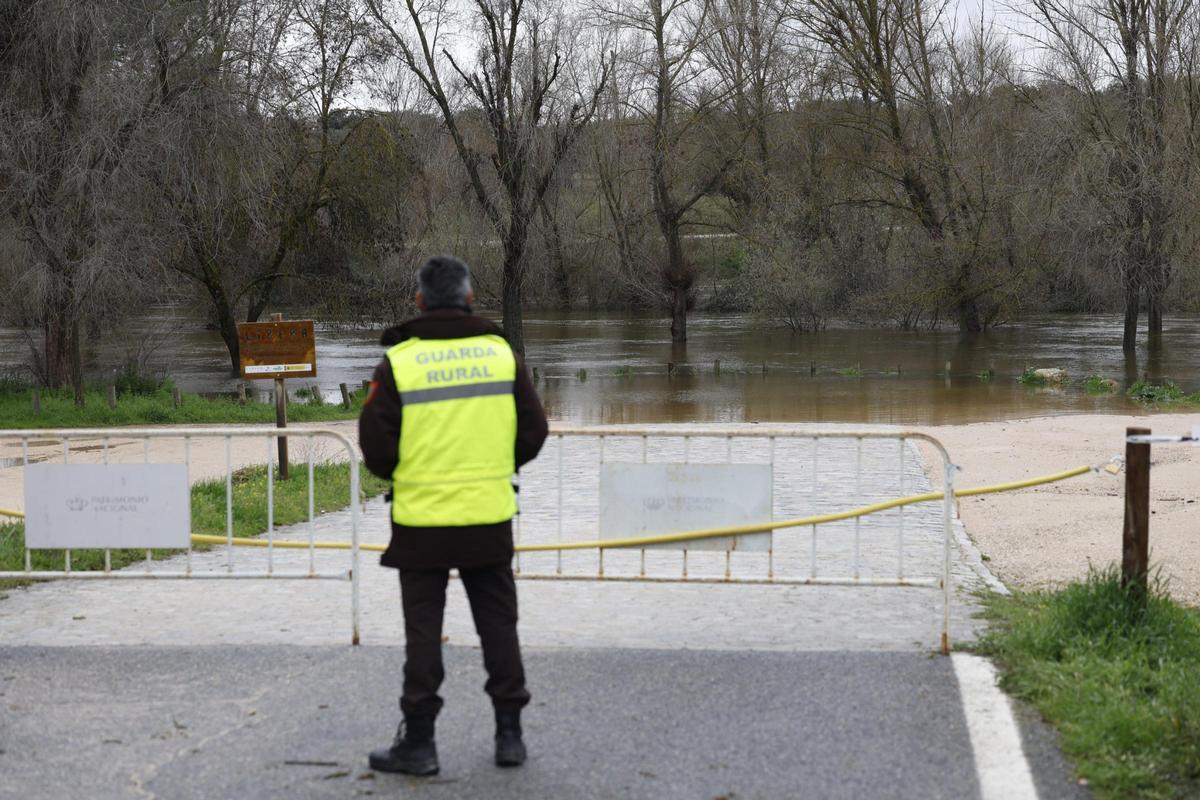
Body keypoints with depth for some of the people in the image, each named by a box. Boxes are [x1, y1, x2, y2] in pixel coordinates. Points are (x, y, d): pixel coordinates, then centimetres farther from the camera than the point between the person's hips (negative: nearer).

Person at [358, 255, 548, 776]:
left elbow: (375, 442, -8)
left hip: (422, 518, -2)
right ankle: (509, 734, 15)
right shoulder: (501, 353, 0)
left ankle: (418, 741, 10)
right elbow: (533, 431, 2)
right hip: (490, 517, 2)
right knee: (498, 626, 12)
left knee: (423, 631, 6)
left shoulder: (398, 362, -8)